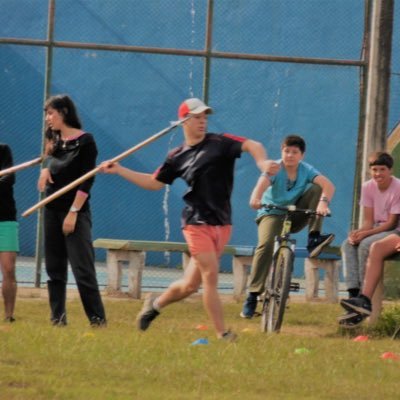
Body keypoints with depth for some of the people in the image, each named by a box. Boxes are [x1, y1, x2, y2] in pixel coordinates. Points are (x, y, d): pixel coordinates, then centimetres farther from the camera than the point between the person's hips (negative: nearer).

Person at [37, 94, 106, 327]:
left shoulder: (85, 141, -8)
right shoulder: (55, 141, 11)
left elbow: (86, 181, -12)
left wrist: (73, 212, -18)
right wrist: (45, 169, -3)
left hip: (76, 211, -7)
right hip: (52, 210, 7)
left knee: (82, 268, -10)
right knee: (54, 268, 6)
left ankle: (98, 319, -7)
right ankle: (58, 318, 11)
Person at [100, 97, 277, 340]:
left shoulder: (219, 143, 2)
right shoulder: (178, 156, 7)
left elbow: (252, 145, -9)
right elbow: (155, 182, 19)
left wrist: (262, 162, -31)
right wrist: (119, 171, 15)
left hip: (223, 225, 1)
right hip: (197, 223, -1)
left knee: (191, 284, 8)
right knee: (211, 275, -12)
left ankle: (156, 304, 35)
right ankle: (222, 334, -7)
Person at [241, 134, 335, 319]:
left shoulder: (306, 170, -8)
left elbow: (328, 185, -24)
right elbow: (263, 182, -38)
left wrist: (323, 202, -46)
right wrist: (256, 198, -60)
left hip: (296, 216, 3)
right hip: (272, 214, -3)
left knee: (316, 188, -16)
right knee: (266, 244, -31)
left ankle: (314, 238, -18)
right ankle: (252, 296, -28)